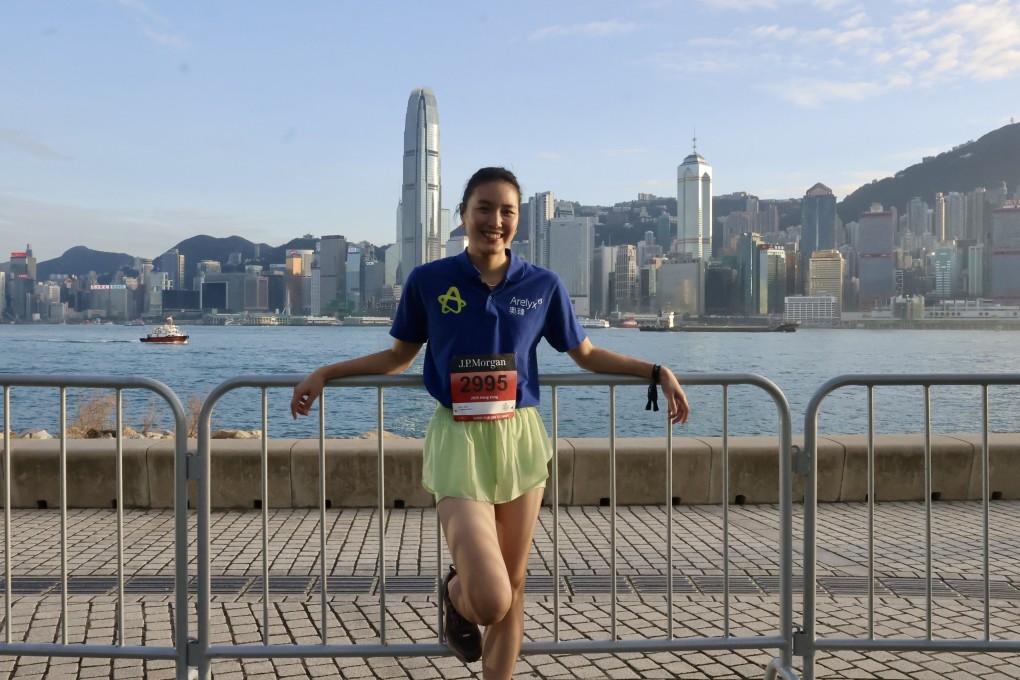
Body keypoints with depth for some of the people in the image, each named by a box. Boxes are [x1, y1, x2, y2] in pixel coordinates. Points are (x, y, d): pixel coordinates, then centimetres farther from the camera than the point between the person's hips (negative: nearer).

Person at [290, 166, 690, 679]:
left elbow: (586, 355, 13)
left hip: (520, 439, 3)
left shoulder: (543, 285, 1)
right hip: (459, 442, -2)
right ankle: (455, 592, 25)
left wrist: (658, 373, 6)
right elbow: (400, 355, 12)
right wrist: (325, 373, 6)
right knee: (489, 599, -12)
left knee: (512, 585, 11)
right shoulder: (428, 281, -2)